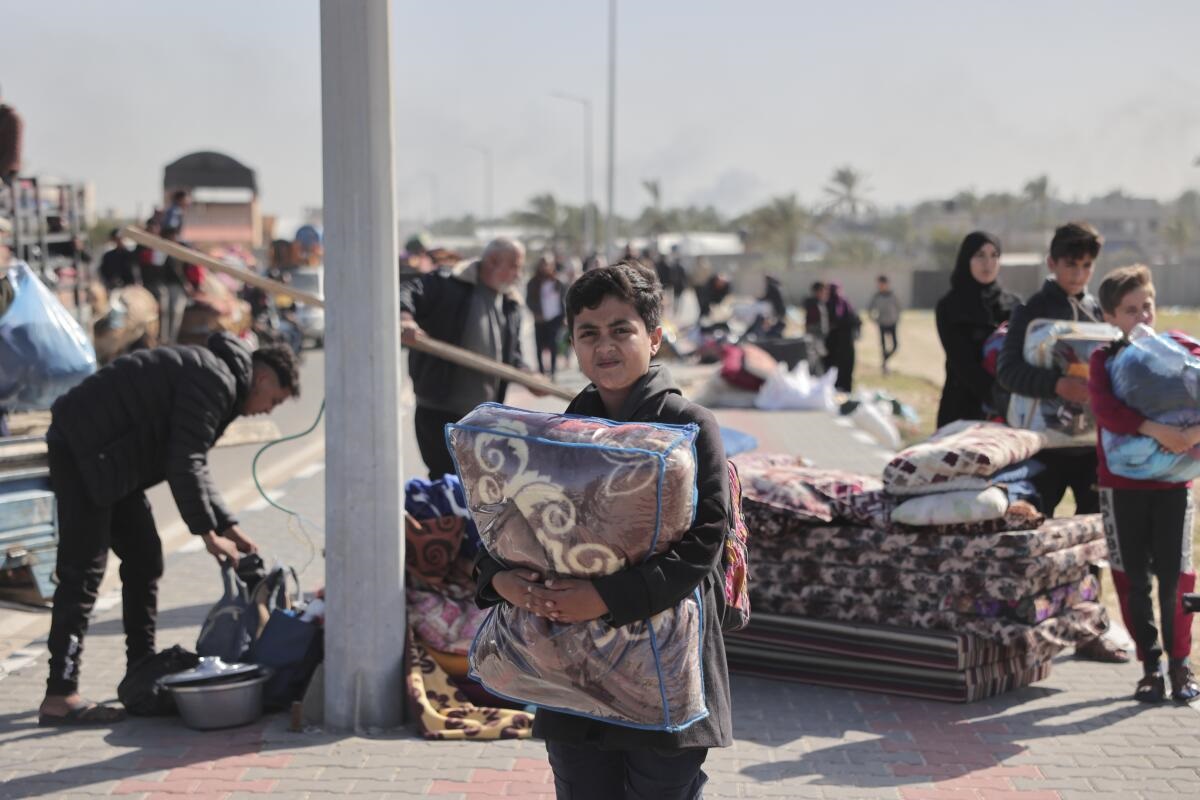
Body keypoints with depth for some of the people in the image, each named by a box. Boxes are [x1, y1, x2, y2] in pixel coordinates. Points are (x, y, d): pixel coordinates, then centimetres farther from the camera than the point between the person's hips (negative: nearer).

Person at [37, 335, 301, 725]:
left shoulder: (218, 382, 18)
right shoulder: (215, 381, -16)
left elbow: (194, 464, 23)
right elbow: (184, 464, -20)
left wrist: (228, 527, 16)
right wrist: (208, 534, -15)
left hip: (109, 456, 11)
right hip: (83, 449, -11)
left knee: (144, 558, 14)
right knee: (83, 571, -13)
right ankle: (59, 698, -15)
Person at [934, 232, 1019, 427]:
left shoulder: (1013, 304, 12)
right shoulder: (949, 308, 1)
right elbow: (962, 362, -9)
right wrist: (996, 396, -22)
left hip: (1009, 409, 3)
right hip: (965, 407, -3)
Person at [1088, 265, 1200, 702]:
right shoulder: (1105, 359, -2)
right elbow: (1104, 408, -20)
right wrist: (1156, 429, -31)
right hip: (1121, 484, 0)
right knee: (1132, 581, 5)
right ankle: (1150, 666, 16)